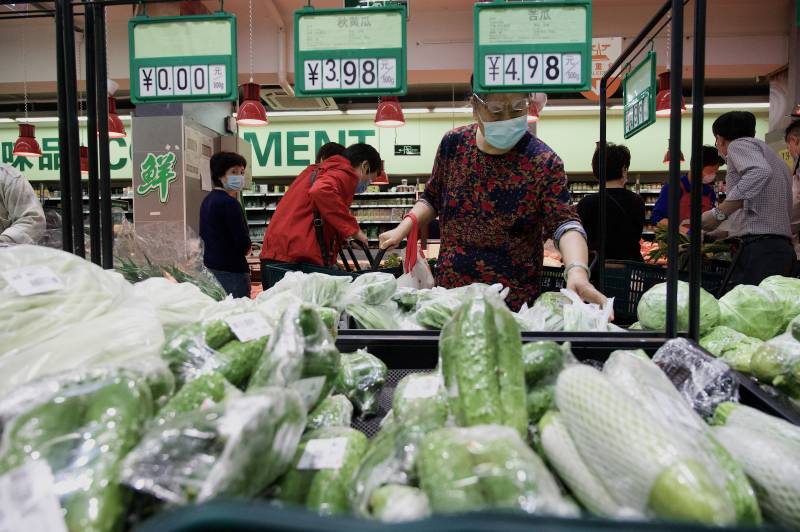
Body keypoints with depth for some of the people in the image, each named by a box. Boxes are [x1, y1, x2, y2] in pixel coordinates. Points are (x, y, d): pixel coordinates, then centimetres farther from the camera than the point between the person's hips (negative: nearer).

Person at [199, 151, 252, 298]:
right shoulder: (229, 203, -15)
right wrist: (247, 247, 4)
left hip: (208, 267, 10)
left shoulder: (207, 201, 13)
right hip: (230, 271, -10)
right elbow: (244, 245, -17)